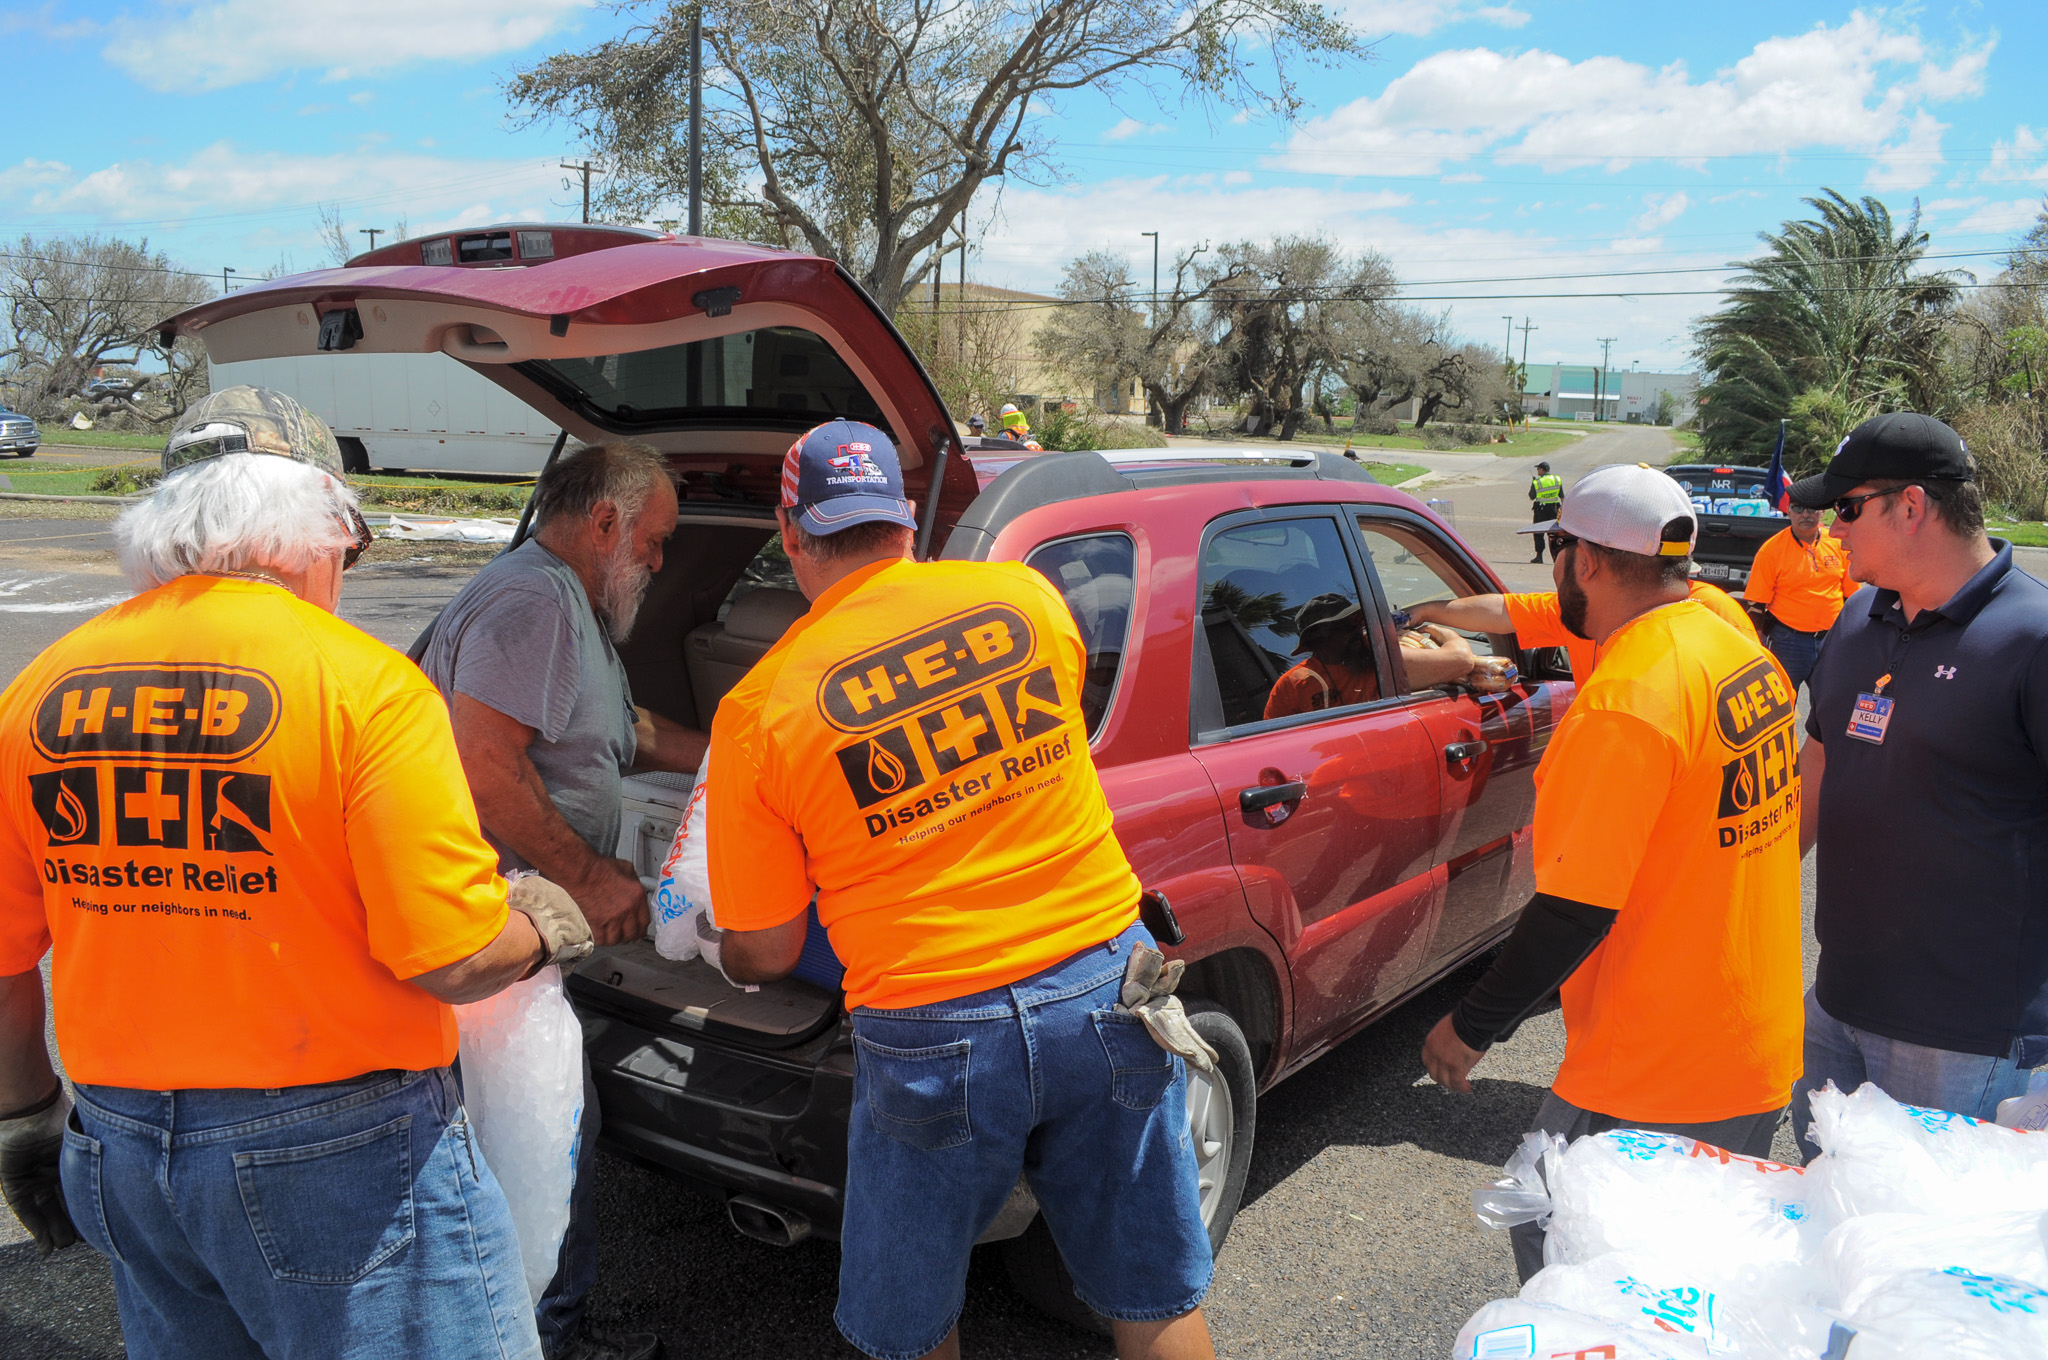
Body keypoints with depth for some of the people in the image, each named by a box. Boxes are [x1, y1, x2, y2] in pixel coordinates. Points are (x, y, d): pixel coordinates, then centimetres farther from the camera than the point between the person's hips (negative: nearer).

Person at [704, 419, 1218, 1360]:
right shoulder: (1025, 598, -2)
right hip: (1102, 984, 3)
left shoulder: (759, 709, -9)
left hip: (933, 1035, -2)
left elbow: (764, 954, -2)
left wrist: (728, 959, 21)